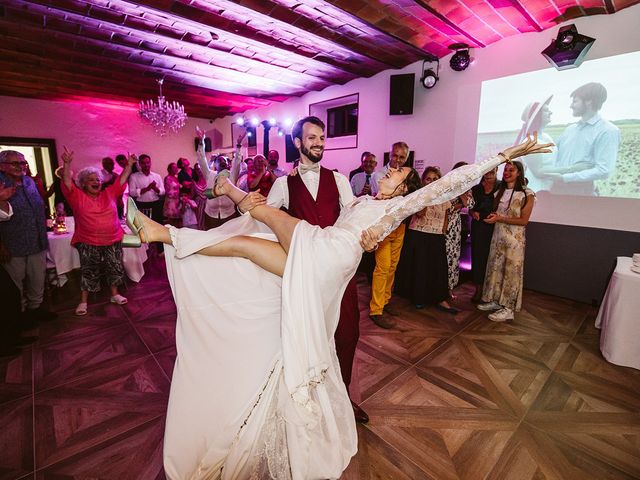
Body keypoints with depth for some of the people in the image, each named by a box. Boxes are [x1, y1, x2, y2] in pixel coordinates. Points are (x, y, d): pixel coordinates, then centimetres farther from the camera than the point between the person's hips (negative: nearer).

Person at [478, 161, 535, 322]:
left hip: (514, 237, -6)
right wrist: (492, 217, -5)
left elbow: (524, 220, -10)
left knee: (511, 271, 0)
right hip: (498, 235, 6)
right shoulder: (500, 192, 12)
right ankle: (494, 301, 21)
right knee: (495, 268, 9)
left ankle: (508, 308, 7)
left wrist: (500, 218, -17)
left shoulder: (526, 194, -6)